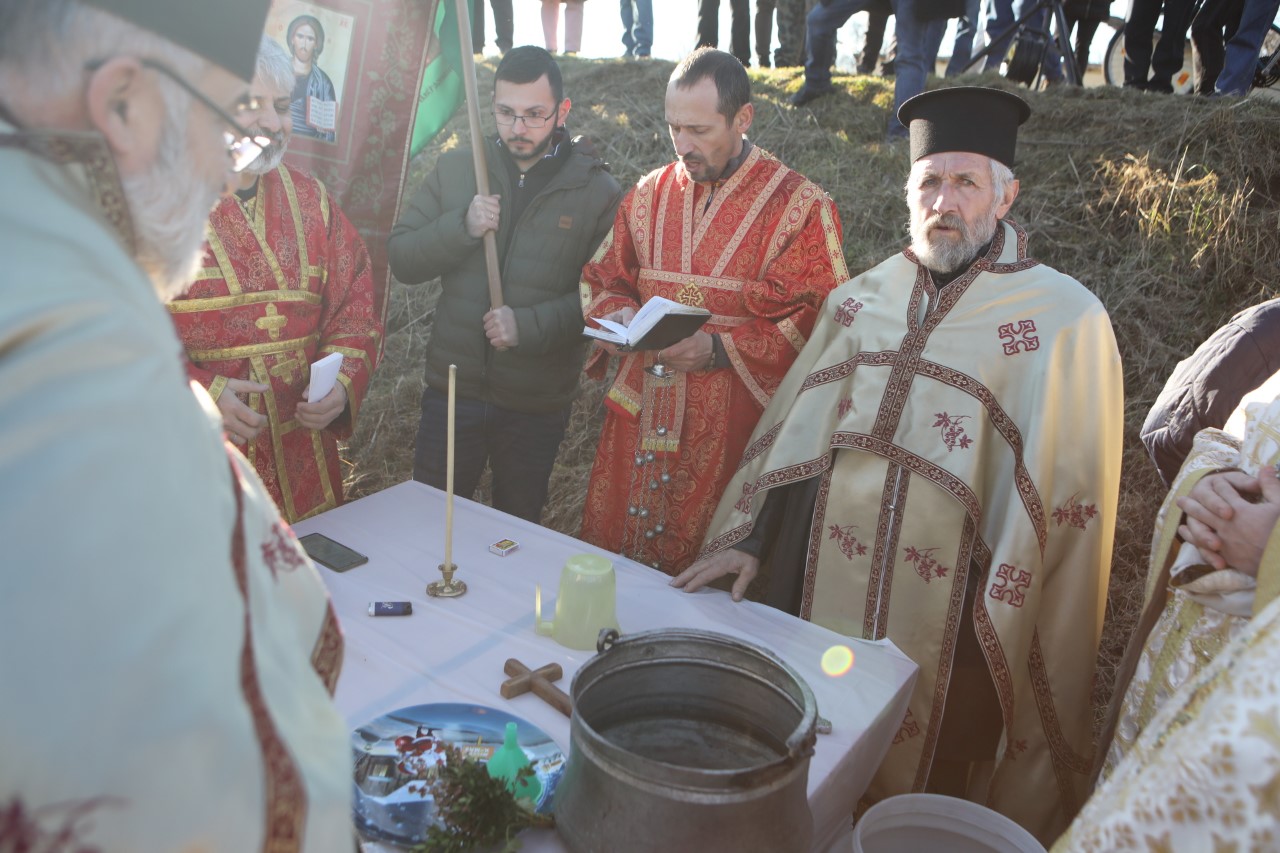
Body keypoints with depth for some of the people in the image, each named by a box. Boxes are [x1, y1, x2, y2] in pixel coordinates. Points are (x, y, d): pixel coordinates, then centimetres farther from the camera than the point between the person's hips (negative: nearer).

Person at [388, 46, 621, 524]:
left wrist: (529, 326, -22)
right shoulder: (455, 170, 2)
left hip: (538, 403, -1)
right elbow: (400, 259, 0)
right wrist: (461, 227, -17)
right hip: (452, 389, 2)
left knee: (517, 531, 19)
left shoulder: (598, 192, -6)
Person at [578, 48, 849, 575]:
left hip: (730, 430, -4)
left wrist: (720, 350, -19)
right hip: (639, 419, 5)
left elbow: (817, 323, -9)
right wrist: (619, 314, -6)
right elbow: (601, 280, 18)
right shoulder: (650, 194, 10)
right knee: (610, 565, 13)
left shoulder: (798, 205, -5)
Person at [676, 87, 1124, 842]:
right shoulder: (860, 301, 6)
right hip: (815, 594, 4)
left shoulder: (1066, 320, -8)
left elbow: (1071, 499, -7)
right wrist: (747, 539, 5)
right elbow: (791, 432, 9)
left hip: (944, 626, -3)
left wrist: (1012, 636, -8)